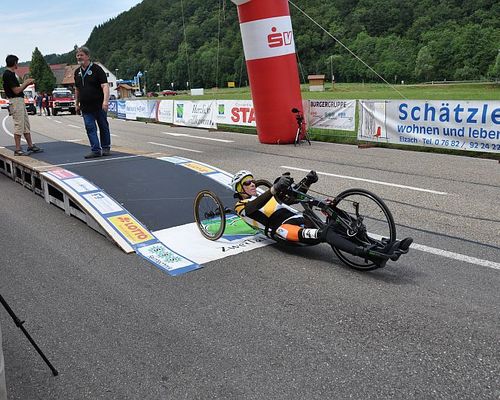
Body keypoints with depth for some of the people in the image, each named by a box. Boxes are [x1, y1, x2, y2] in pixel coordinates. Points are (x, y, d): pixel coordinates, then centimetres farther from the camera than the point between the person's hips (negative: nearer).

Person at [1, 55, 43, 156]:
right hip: (15, 101, -10)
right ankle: (18, 150, -4)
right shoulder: (8, 74, -15)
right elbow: (16, 91, -18)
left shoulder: (11, 74, 16)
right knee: (19, 125, -8)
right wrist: (26, 83, -7)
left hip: (20, 101, 10)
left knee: (26, 124, 13)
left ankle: (31, 146, 21)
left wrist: (26, 83, 9)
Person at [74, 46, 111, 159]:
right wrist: (77, 104, 21)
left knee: (103, 127, 6)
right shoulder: (77, 72, 12)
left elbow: (105, 86, -16)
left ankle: (106, 148, 19)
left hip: (99, 106, -5)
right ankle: (95, 150, -1)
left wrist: (105, 100, -29)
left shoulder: (97, 69, -7)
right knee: (90, 128, -2)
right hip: (86, 107, 5)